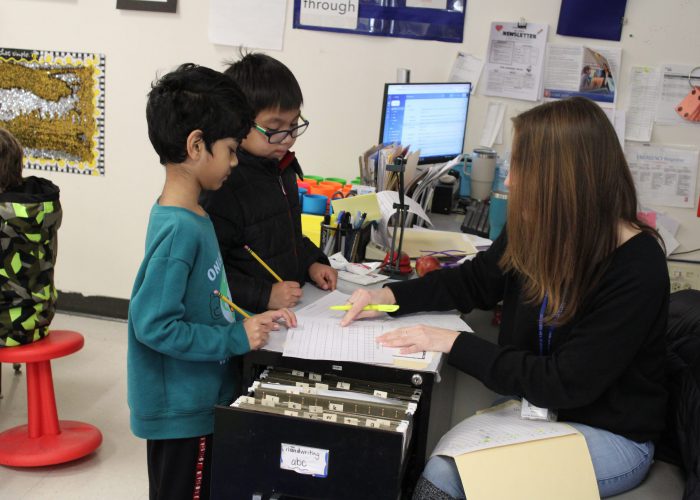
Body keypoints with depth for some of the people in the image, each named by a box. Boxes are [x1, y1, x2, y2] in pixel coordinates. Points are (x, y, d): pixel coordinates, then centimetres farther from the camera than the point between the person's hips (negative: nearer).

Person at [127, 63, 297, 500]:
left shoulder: (193, 216, 5)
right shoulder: (179, 230, -25)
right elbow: (154, 324, -27)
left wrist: (252, 319, 2)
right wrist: (237, 338, -21)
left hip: (202, 399, 9)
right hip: (181, 411, -9)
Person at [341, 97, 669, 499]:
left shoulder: (637, 270, -25)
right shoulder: (534, 230, -6)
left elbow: (566, 385, -24)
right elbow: (474, 281, 11)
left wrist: (455, 343, -24)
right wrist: (390, 296, -2)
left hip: (609, 435, -5)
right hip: (534, 406, 5)